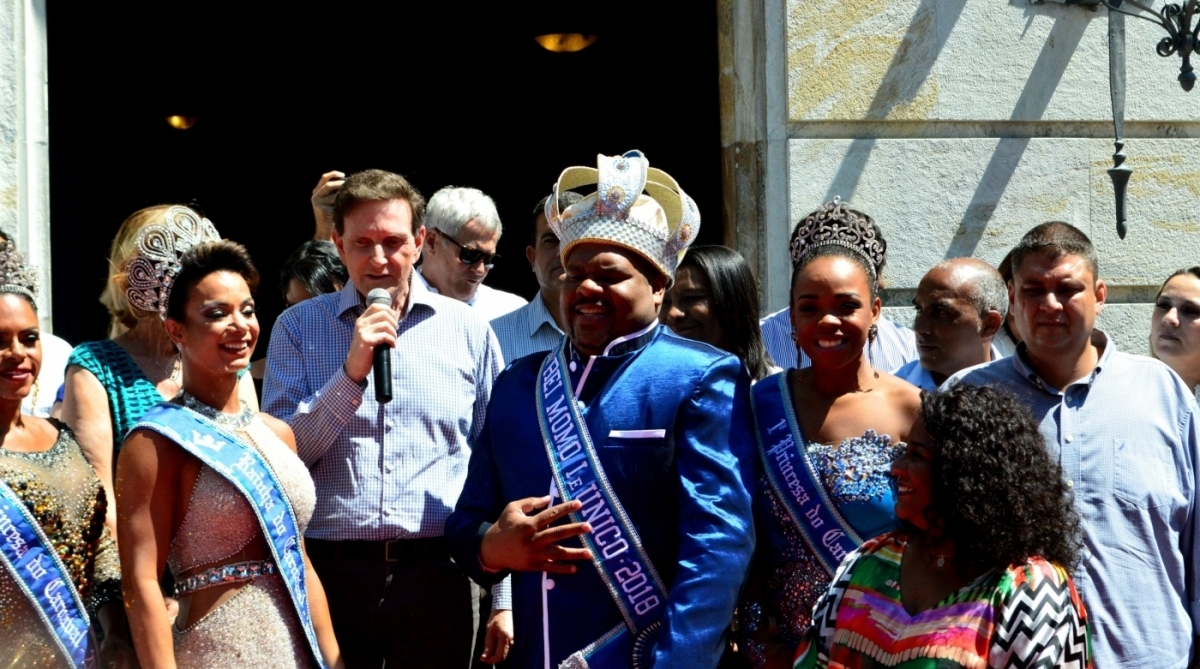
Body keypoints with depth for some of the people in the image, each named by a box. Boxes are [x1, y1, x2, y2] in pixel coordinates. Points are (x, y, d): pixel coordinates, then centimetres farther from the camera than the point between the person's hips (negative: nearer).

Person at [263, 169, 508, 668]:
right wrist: (351, 374, -14)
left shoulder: (468, 331, 6)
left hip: (437, 575, 0)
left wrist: (504, 598, 7)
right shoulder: (298, 327, 6)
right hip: (329, 570, 0)